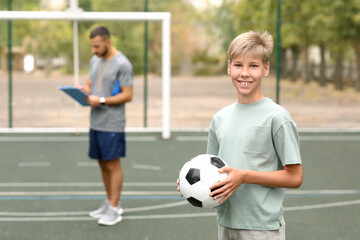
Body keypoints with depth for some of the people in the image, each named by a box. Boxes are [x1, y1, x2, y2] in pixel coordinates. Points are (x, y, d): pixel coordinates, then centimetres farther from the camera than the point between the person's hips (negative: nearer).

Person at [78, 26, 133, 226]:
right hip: (95, 123, 7)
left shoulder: (122, 64, -11)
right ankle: (109, 202, 25)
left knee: (113, 165, -3)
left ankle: (114, 209, 3)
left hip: (112, 125, -7)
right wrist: (82, 89, -4)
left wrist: (101, 100, -20)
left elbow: (128, 95, -13)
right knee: (103, 164, 13)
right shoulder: (95, 61, 13)